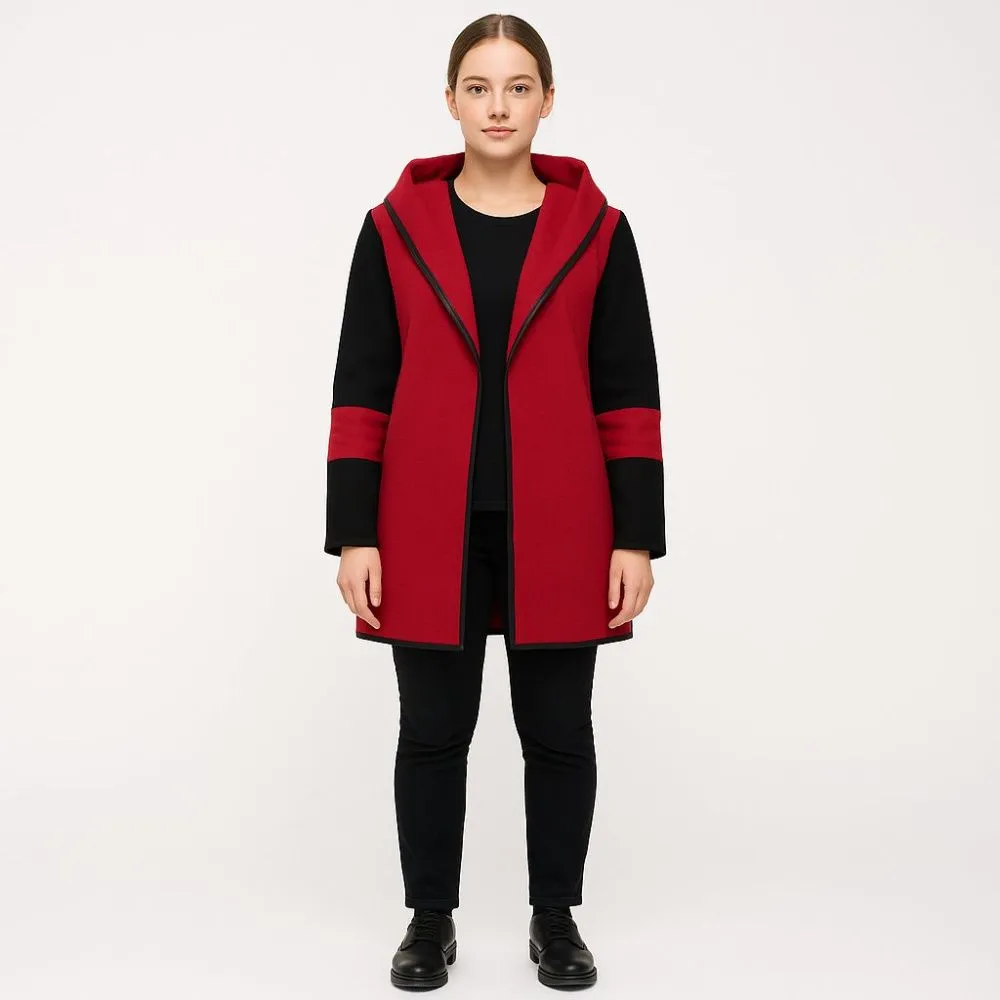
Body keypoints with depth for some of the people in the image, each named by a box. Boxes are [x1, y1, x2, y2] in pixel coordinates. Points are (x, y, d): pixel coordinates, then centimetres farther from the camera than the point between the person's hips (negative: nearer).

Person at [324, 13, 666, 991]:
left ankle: (555, 918, 29)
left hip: (556, 530, 0)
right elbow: (360, 392, 1)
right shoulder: (394, 227, 2)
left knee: (558, 730, 10)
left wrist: (637, 537, -3)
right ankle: (430, 919, 28)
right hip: (430, 530, 0)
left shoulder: (597, 229, 2)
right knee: (432, 731, 10)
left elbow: (627, 395, 1)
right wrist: (353, 534, -5)